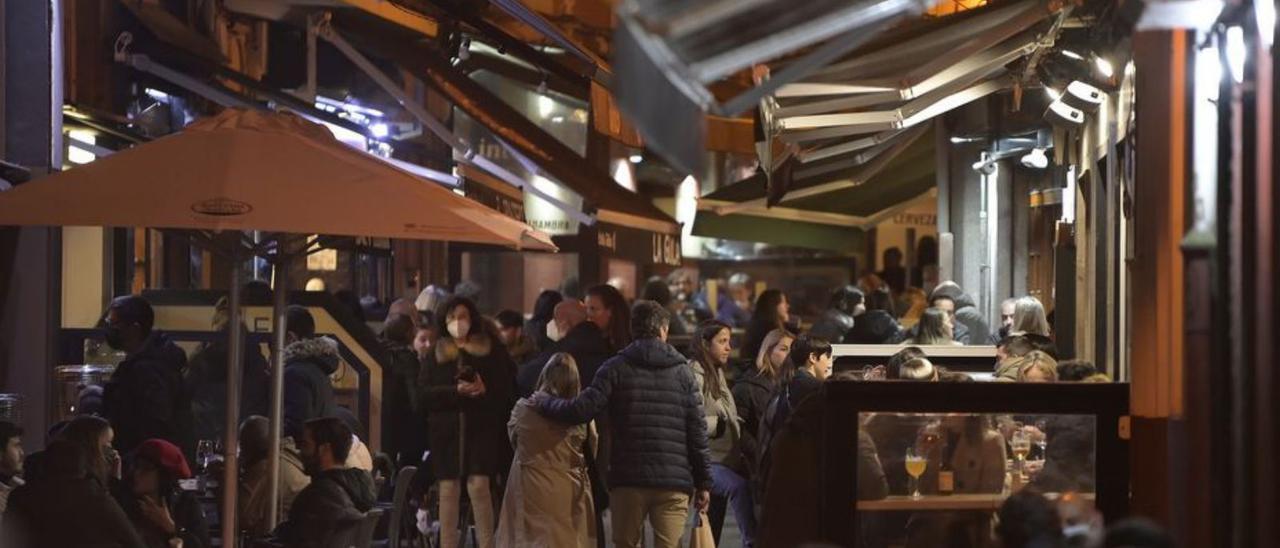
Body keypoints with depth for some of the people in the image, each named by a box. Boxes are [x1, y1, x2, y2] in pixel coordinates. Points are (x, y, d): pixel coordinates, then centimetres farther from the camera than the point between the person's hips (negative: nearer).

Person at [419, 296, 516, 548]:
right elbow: (424, 392, 1)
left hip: (481, 428, -1)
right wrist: (456, 391, -14)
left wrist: (484, 390, -16)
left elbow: (506, 388, 4)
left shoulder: (490, 350, 8)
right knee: (448, 489, 0)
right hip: (446, 429, 1)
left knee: (479, 485, -11)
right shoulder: (436, 353, 11)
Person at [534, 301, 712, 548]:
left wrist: (544, 402, 9)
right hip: (674, 482, 0)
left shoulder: (617, 368, 1)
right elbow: (697, 430, 4)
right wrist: (703, 482, 9)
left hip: (628, 481, 0)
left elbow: (581, 410, -9)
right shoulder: (682, 371, 7)